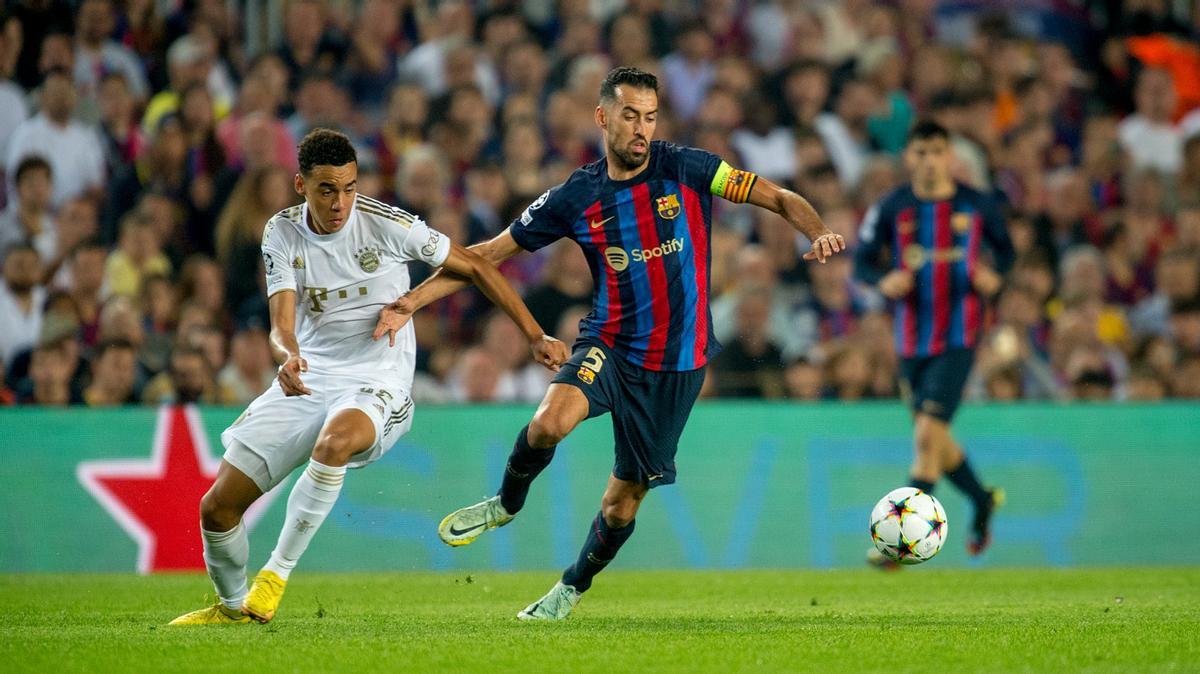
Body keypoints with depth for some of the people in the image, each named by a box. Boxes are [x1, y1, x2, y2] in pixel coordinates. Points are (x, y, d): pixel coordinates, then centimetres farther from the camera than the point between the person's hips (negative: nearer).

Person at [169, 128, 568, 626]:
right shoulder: (282, 233, -1)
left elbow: (473, 266, 0)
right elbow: (282, 323, -7)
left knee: (334, 441, -41)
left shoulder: (386, 224, -10)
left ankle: (277, 573, -27)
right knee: (217, 506, -3)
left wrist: (535, 336, 0)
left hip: (376, 387, -4)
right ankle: (232, 606, 27)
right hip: (306, 381, 4)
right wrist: (287, 355, -32)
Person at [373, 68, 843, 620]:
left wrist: (817, 232, -25)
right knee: (551, 421, -31)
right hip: (609, 346, 0)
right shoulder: (575, 197, -2)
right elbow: (491, 253, 3)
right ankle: (506, 505, -1)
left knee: (625, 498, 6)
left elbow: (779, 198, -4)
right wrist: (411, 301, -4)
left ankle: (573, 587, 34)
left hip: (677, 361, 0)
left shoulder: (685, 169, -6)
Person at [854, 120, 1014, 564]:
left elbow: (1005, 248, 13)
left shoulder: (976, 206, -2)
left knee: (928, 432, -18)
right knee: (934, 442, 14)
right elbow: (861, 262, 3)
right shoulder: (891, 209, 0)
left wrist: (995, 273, -8)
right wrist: (884, 280, -18)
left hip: (958, 339, -3)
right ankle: (982, 501, 42)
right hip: (912, 340, 3)